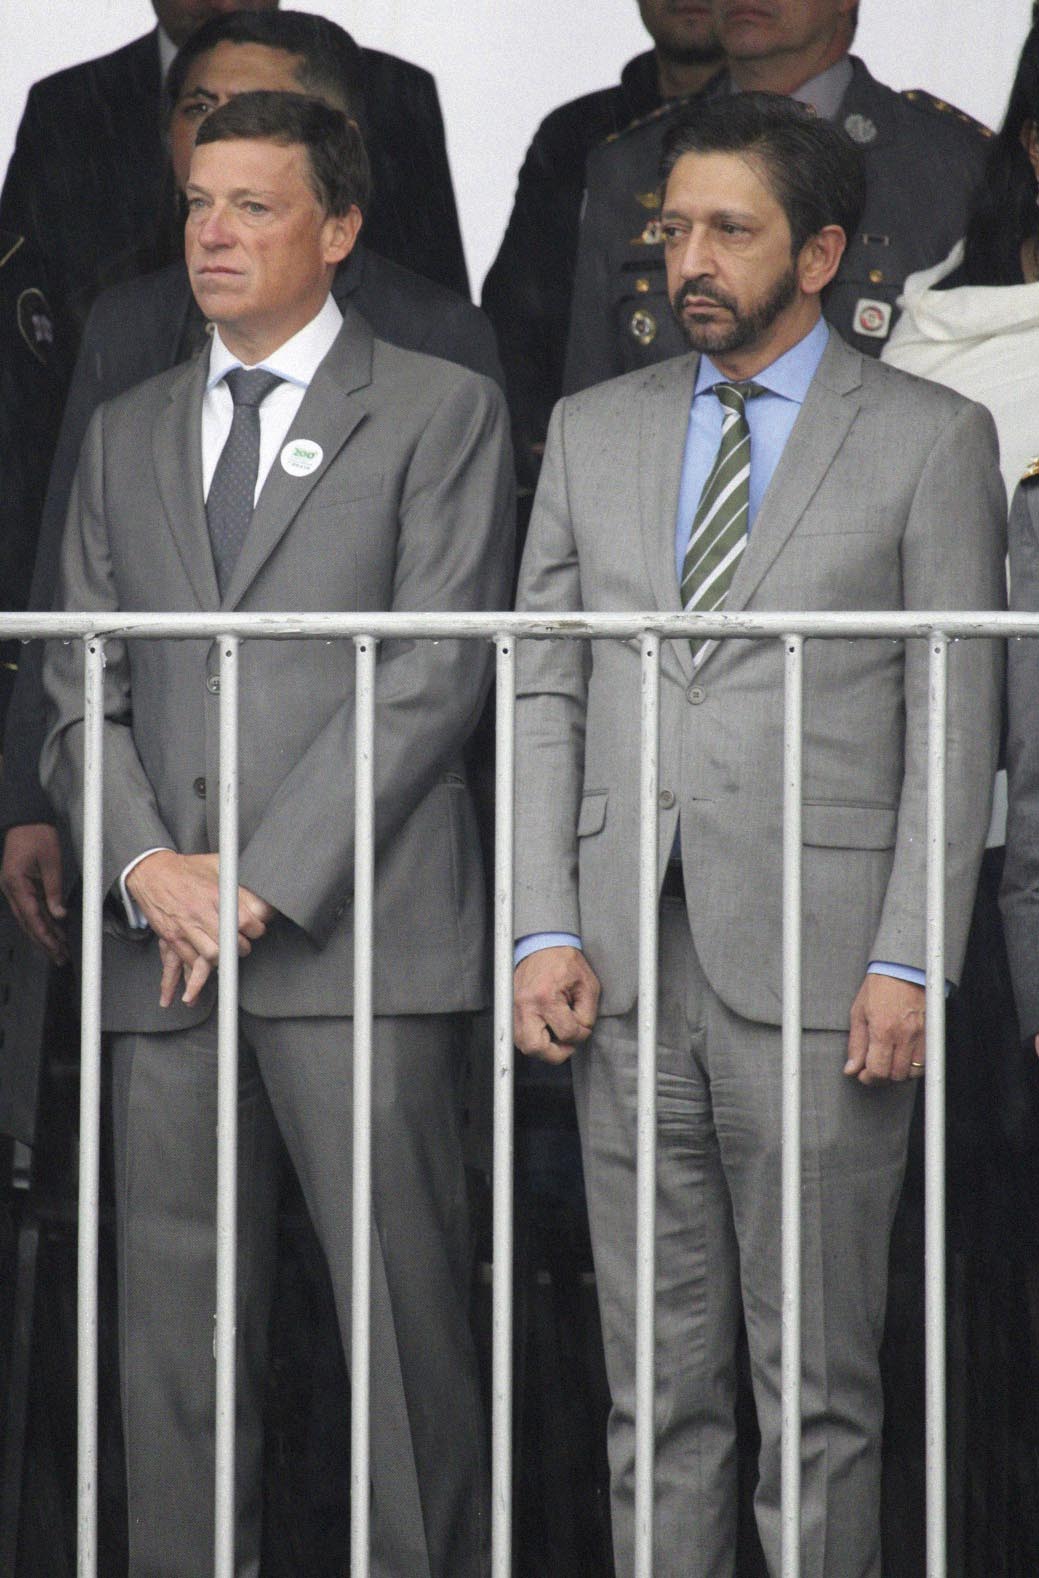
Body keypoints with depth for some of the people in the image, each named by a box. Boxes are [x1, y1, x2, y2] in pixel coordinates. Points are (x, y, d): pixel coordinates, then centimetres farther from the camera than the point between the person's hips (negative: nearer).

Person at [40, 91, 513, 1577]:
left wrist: (264, 882, -11)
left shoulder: (438, 412, 4)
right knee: (173, 1322, 3)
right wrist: (147, 866, -4)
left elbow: (434, 671, -5)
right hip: (162, 945, 4)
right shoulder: (127, 435, 19)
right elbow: (82, 685, 15)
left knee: (402, 1301, -6)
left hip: (353, 934, -4)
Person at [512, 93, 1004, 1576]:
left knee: (820, 1382, -1)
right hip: (626, 960, 4)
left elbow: (956, 726, -2)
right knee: (657, 1379, 6)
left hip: (816, 958, -4)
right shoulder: (593, 429, 14)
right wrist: (545, 931, 1)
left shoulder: (931, 439, 2)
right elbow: (544, 691, 12)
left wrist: (907, 965, -10)